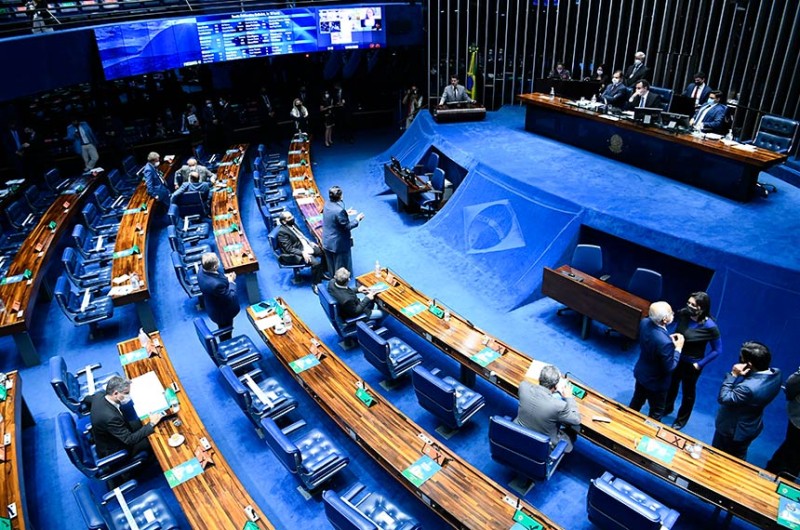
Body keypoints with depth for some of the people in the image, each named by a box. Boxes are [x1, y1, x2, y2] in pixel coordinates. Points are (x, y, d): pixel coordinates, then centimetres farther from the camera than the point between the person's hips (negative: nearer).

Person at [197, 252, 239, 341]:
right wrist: (231, 281, -18)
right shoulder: (216, 284, -45)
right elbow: (230, 297, -29)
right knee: (226, 334, 23)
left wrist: (225, 277, -8)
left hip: (214, 307, 8)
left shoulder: (202, 269, -20)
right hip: (223, 313, -8)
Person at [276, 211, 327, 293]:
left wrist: (310, 243, 7)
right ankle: (315, 284, -9)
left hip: (306, 246, 10)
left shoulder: (293, 224, 6)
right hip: (297, 254, -10)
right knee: (316, 263, -27)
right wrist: (302, 253, -30)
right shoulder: (282, 232, -20)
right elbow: (289, 249, -22)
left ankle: (322, 272, 24)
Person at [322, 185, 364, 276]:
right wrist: (357, 219, -9)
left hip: (327, 241, 8)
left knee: (331, 263, 26)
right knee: (341, 265, 14)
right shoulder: (339, 210, -32)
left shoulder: (327, 204, -7)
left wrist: (345, 213, 12)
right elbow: (347, 226, -22)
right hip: (338, 243, -8)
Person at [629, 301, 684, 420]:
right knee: (656, 413, 19)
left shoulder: (645, 322, -18)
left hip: (641, 372, 7)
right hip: (656, 382, -7)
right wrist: (678, 348, -15)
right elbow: (669, 368, -24)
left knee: (636, 402, 30)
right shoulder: (665, 342, -40)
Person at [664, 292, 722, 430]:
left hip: (691, 364, -4)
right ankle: (667, 408, 56)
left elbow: (717, 350, -16)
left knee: (688, 393, 21)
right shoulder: (683, 313, -17)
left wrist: (700, 364, -15)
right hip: (675, 358, 4)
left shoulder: (710, 327, -28)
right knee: (671, 385, 27)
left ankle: (681, 419, 45)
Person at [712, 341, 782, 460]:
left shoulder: (748, 387, -43)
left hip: (731, 430, -7)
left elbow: (723, 398, -30)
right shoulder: (776, 374, -17)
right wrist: (739, 376, -18)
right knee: (738, 459, 31)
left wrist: (733, 375, -31)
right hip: (751, 427, 7)